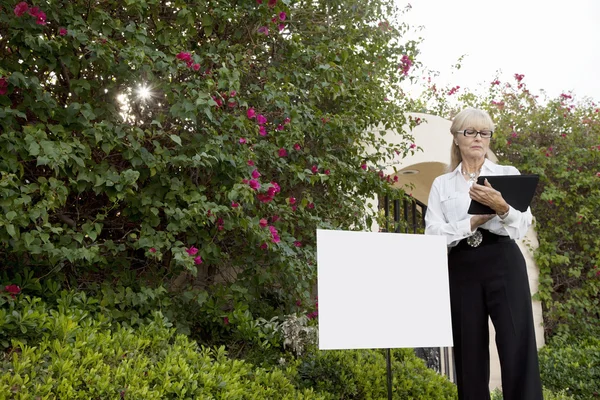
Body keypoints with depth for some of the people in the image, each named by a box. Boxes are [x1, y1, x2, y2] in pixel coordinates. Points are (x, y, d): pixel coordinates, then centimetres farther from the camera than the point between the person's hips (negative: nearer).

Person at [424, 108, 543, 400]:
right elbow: (432, 233, 0)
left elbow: (522, 227, -2)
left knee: (518, 348, -7)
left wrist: (501, 208, -22)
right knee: (469, 352, 4)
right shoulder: (441, 184, 13)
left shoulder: (508, 174, 11)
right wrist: (474, 221, -12)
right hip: (461, 269, 1)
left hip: (503, 264, -1)